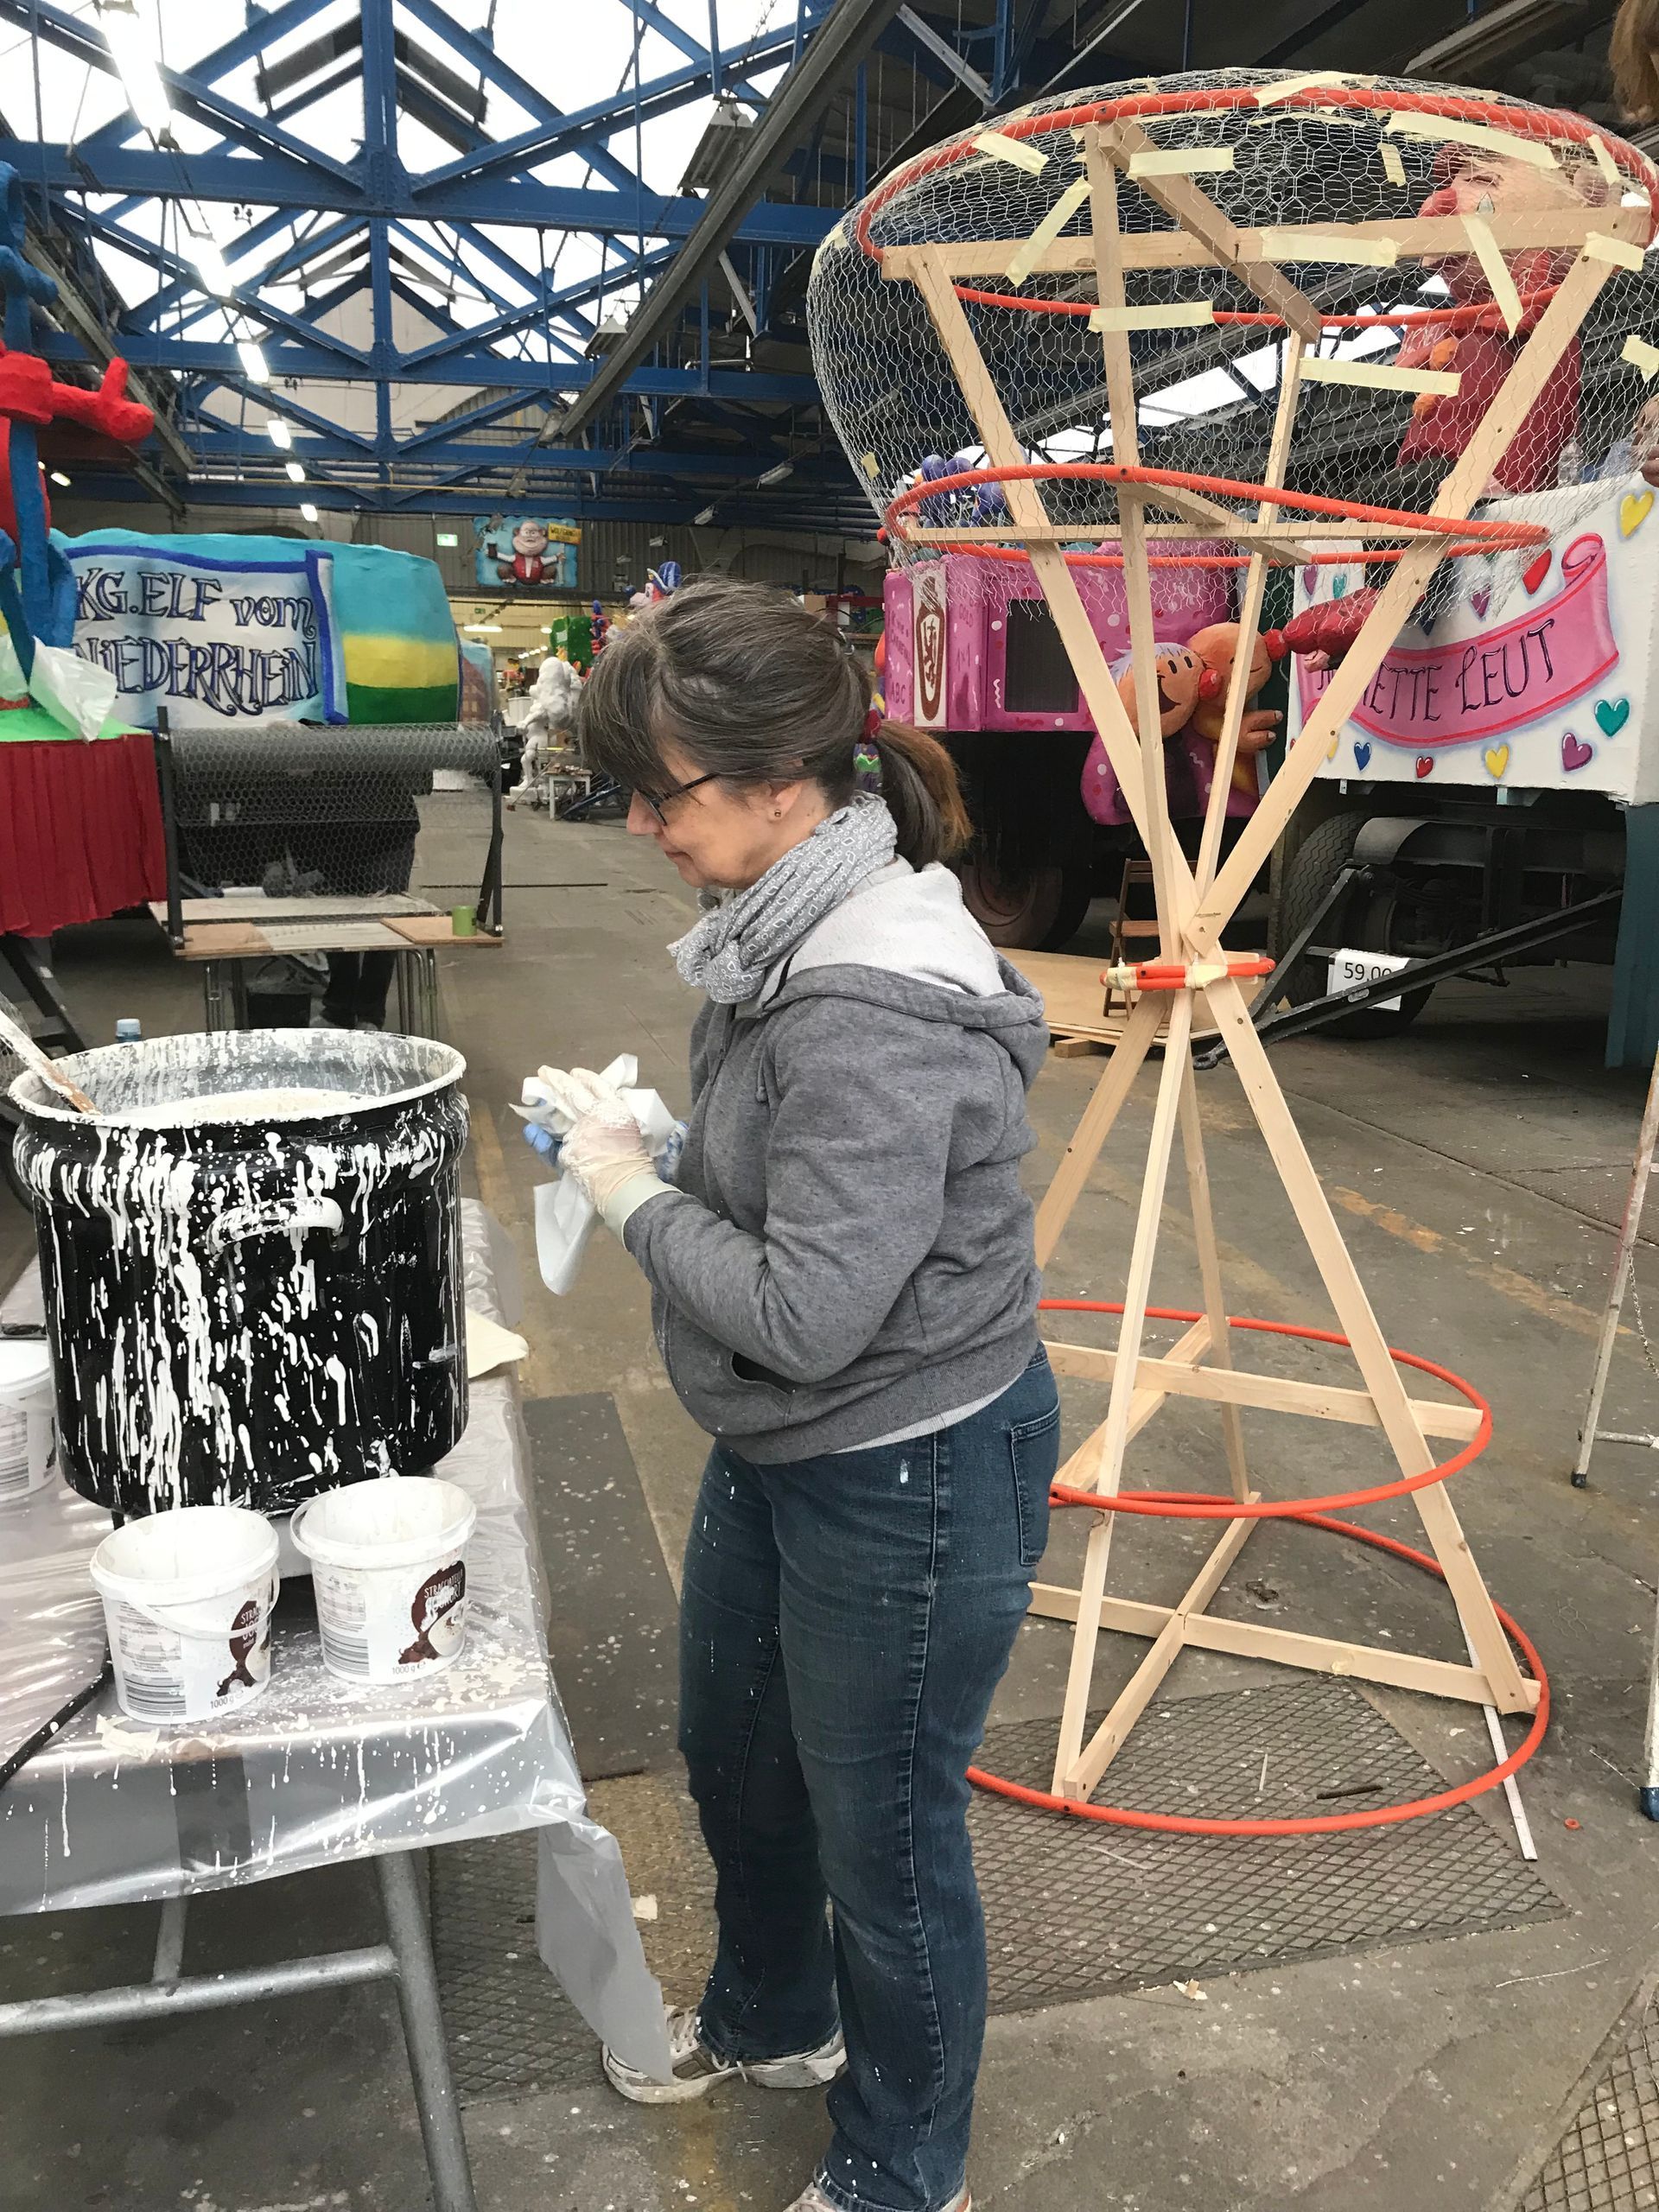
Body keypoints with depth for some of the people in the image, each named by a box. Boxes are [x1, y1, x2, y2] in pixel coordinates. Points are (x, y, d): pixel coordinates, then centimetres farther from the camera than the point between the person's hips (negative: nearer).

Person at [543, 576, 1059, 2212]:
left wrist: (634, 1194, -16)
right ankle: (773, 2020, 58)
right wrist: (638, 1139, -3)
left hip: (909, 1477, -10)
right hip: (782, 1448, 10)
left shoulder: (871, 1002, -30)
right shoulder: (791, 926, 0)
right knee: (731, 1750, 28)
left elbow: (811, 1310, -29)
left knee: (881, 1832, 13)